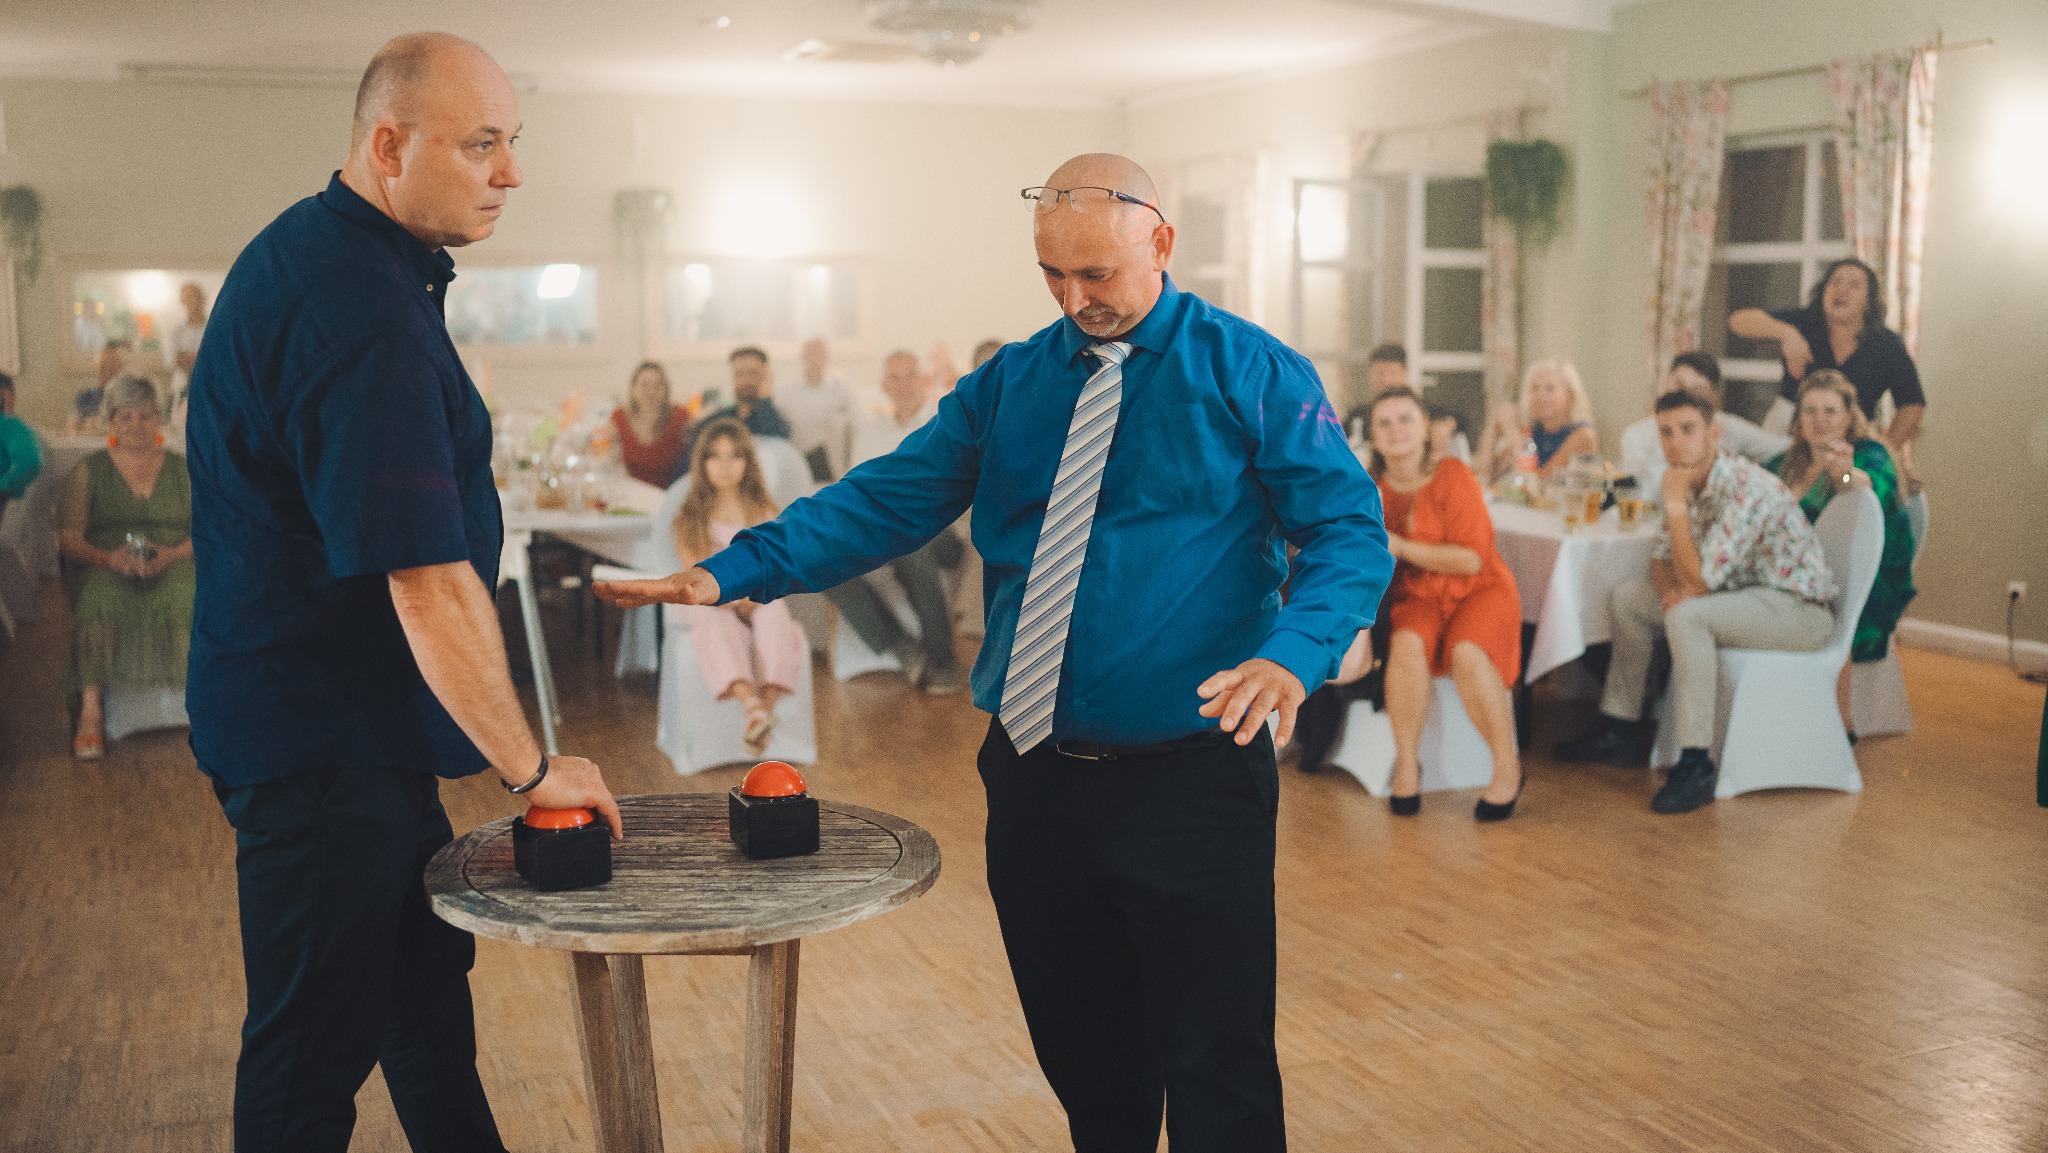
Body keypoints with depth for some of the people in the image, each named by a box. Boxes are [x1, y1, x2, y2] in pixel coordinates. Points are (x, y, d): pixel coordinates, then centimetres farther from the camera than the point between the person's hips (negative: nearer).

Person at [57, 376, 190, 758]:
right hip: (106, 569, -1)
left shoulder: (182, 469, 17)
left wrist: (173, 555, -14)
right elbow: (68, 537, 4)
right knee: (99, 597, -36)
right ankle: (91, 716, -41)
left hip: (173, 566, 1)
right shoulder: (88, 472, 14)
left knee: (187, 596, -35)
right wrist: (108, 558, -17)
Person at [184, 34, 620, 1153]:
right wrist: (530, 767, -18)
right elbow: (431, 586, -28)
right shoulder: (365, 315, -25)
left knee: (428, 973, 21)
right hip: (322, 746, -11)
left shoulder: (308, 253, 9)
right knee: (317, 1043, 2)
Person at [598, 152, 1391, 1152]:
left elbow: (1351, 531, -6)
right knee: (1081, 1057, 17)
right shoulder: (1009, 385, 9)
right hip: (1035, 779, 4)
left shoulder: (1252, 374, -2)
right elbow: (886, 501, 5)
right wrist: (729, 571, -8)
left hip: (1193, 781, -4)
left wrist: (1289, 655, -26)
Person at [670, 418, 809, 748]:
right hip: (710, 603, -1)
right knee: (718, 623, -38)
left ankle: (769, 699, -51)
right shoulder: (690, 514, 11)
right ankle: (749, 700, -61)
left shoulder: (764, 511, 14)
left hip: (759, 600, 1)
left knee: (775, 613, -36)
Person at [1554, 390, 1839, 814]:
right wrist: (1670, 588, -14)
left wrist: (1674, 503, -27)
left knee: (1689, 616, -34)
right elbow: (1661, 558, 9)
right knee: (1625, 598, 10)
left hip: (1800, 608, -10)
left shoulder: (1746, 489, -28)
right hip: (1744, 592, 10)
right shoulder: (1690, 482, 0)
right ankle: (1619, 733, 17)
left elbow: (1700, 579, -30)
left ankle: (1697, 764, -28)